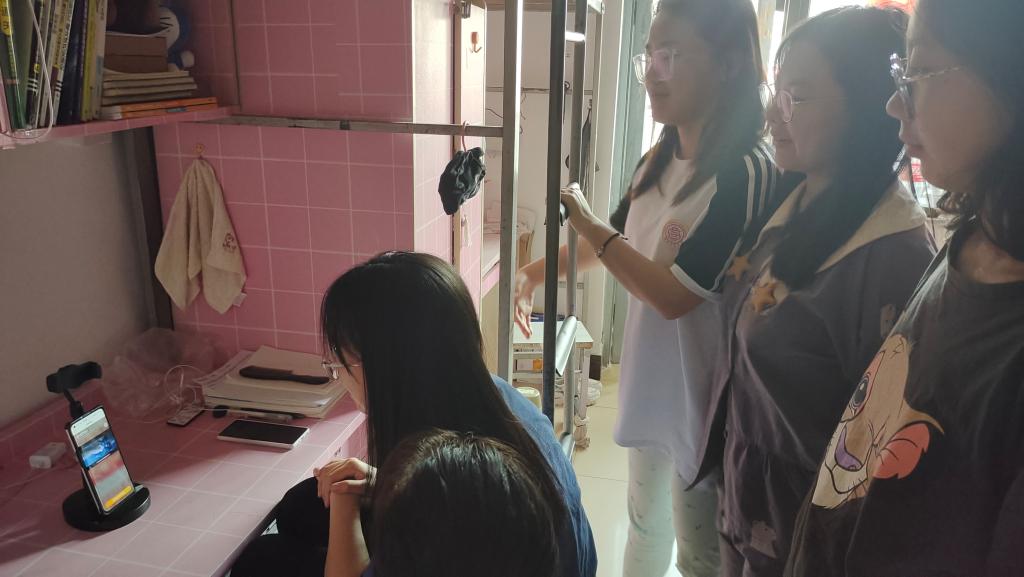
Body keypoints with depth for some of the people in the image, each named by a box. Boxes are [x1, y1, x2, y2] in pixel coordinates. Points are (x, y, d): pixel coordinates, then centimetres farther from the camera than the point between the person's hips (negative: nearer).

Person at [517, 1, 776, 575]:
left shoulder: (747, 172, -23)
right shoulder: (661, 159, 2)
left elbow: (675, 295, -25)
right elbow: (616, 239, 18)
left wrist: (583, 219, -16)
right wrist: (537, 271, 7)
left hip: (701, 395, -7)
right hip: (650, 379, 8)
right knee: (645, 524, 27)